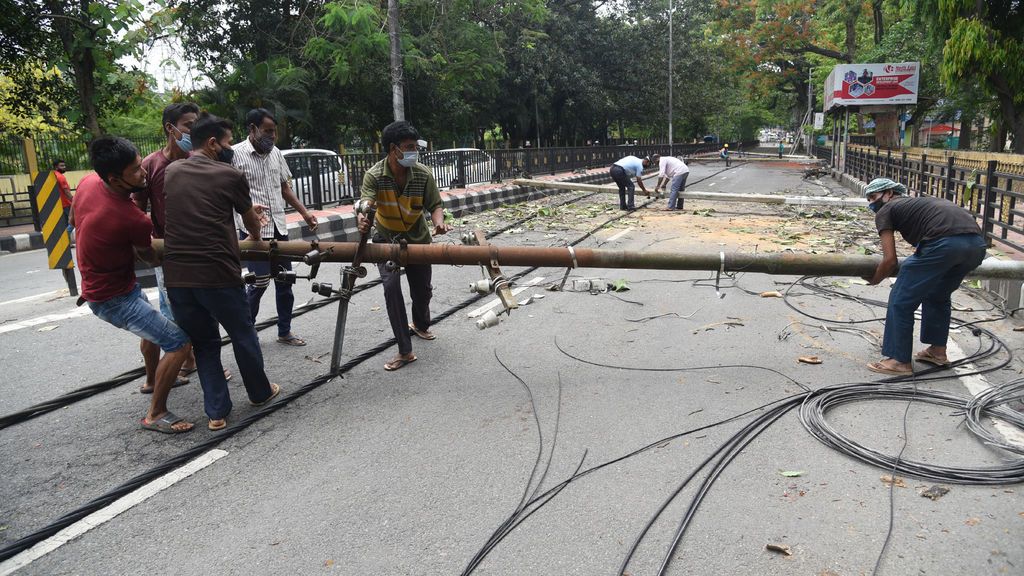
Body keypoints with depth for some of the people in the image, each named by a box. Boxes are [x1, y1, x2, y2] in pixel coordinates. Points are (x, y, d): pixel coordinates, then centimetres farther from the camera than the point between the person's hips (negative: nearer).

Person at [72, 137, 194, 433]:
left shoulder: (87, 182, -9)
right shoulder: (133, 219, -32)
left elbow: (75, 219, 13)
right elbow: (150, 257, -11)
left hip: (100, 282, 10)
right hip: (113, 298, -10)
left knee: (152, 325, 32)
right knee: (179, 342, -14)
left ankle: (152, 380, 53)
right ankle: (156, 414, -2)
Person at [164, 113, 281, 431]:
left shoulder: (170, 172, 12)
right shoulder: (230, 176, -3)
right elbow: (251, 222, 12)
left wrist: (248, 210, 35)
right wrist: (256, 236, 37)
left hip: (176, 275, 5)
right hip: (217, 273, -5)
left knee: (203, 341, 16)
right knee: (242, 335, 16)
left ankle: (216, 412, 18)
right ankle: (260, 393, 33)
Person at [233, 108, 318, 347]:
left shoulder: (275, 153, 11)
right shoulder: (236, 154, -7)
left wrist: (305, 213, 13)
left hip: (279, 228, 6)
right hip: (253, 230, -6)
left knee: (284, 280, 10)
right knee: (259, 282, -5)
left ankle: (284, 331, 23)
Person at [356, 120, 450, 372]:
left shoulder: (424, 174, -17)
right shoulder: (374, 176, -21)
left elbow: (435, 205, -13)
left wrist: (439, 222, -36)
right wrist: (363, 219, -56)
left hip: (417, 238, 2)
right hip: (386, 239, -2)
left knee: (422, 288, 11)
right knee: (391, 285, -19)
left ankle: (420, 325, 47)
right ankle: (405, 351, -12)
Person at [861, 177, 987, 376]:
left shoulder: (885, 211, 15)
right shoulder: (919, 202, 36)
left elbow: (890, 260, 8)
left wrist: (874, 280, 25)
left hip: (945, 243, -8)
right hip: (977, 244, 8)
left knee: (901, 301, 6)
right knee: (938, 296, 30)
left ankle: (900, 361, 12)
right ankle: (938, 350, 37)